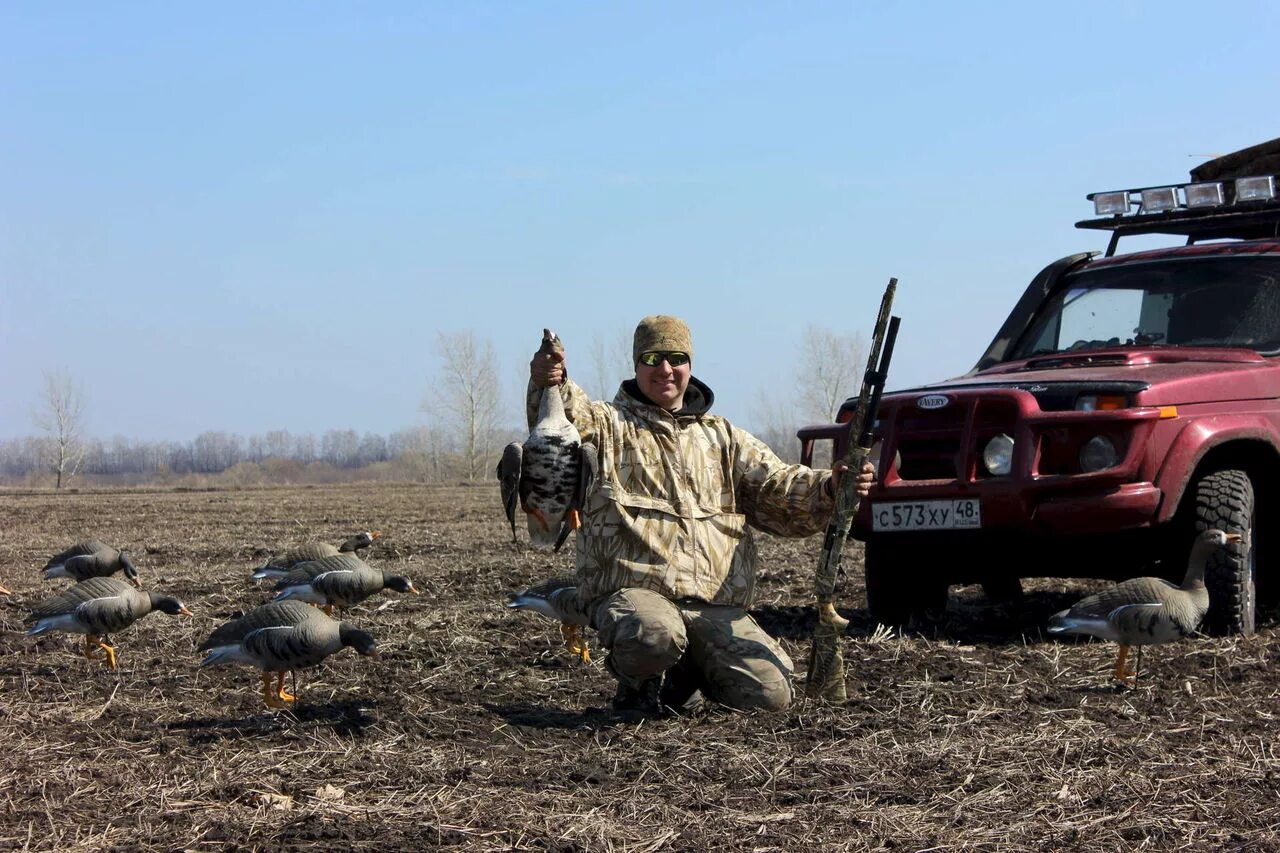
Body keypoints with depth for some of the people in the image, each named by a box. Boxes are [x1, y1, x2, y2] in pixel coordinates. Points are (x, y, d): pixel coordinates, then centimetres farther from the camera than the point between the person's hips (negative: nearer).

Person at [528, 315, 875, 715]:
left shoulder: (723, 438, 22)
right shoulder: (608, 424, 9)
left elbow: (779, 490, 12)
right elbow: (570, 416, -14)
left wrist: (830, 487, -10)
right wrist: (550, 385, -38)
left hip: (717, 606, 4)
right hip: (630, 591, -4)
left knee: (769, 694, -15)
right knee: (655, 636, -39)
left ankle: (683, 675, 18)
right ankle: (638, 682, 0)